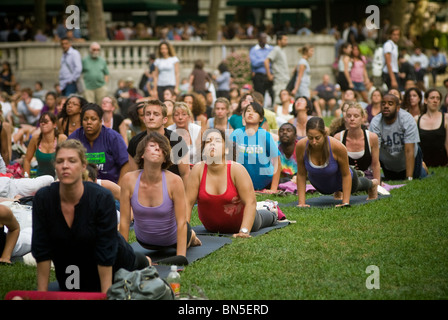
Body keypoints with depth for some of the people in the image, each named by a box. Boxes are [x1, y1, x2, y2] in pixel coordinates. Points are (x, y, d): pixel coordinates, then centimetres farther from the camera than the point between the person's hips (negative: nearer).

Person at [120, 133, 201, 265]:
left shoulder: (174, 181, -32)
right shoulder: (129, 180, -27)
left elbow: (182, 222, -27)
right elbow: (124, 221, -20)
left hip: (172, 238, -2)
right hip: (144, 241, 2)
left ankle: (190, 237, 52)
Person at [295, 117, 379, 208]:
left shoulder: (338, 147, -43)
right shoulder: (301, 146, -37)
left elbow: (346, 175, -27)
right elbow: (301, 175, -23)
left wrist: (346, 202, -25)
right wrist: (301, 202, -23)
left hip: (341, 179, -1)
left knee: (353, 187, 35)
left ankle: (372, 184, 68)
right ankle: (337, 190, 72)